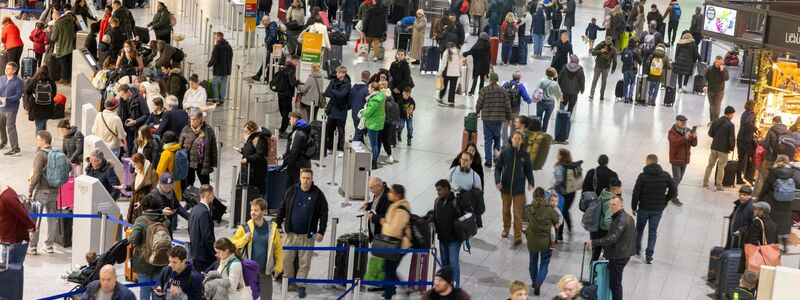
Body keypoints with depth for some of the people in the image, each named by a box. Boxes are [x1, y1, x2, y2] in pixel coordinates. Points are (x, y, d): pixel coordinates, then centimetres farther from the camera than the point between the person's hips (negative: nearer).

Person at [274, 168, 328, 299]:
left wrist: (321, 231, -8)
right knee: (286, 258, 6)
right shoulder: (291, 191, 1)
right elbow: (282, 209, 7)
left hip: (307, 235, -2)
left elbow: (324, 214, -3)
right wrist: (277, 224, 3)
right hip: (291, 233, 2)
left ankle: (301, 285, 16)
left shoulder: (318, 194, -5)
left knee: (304, 262, 4)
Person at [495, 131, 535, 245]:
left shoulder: (524, 155, -3)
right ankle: (506, 228, 40)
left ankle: (518, 235, -3)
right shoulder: (504, 153, -4)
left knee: (518, 213, -5)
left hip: (519, 189, -1)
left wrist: (531, 182, -10)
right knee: (506, 210, 18)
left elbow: (529, 170, 5)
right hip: (505, 188, 1)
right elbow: (498, 168, 1)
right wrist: (498, 181, -14)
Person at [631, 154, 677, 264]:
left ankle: (637, 250, 31)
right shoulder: (666, 175, -5)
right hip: (658, 209, 2)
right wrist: (665, 201, 11)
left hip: (644, 208, -2)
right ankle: (649, 255, 7)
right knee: (653, 232, 9)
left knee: (639, 229, 19)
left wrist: (634, 207, 1)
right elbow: (674, 191, -2)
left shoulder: (643, 176, -13)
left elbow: (636, 193, -11)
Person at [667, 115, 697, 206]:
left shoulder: (688, 131, 7)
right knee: (676, 178, -9)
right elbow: (674, 142, -30)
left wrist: (694, 137, -20)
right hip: (676, 159, -7)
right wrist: (685, 138, -41)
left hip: (685, 159, 7)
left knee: (679, 178, 15)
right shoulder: (672, 132, -12)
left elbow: (694, 144, 1)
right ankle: (674, 197, -4)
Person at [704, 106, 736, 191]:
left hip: (714, 147, 5)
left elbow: (710, 133, 6)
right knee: (721, 167, 4)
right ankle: (719, 185, 7)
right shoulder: (730, 125, -15)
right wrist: (731, 148, 1)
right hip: (724, 149, -5)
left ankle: (705, 182, 18)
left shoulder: (716, 121, 1)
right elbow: (732, 139, -15)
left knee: (710, 165, 15)